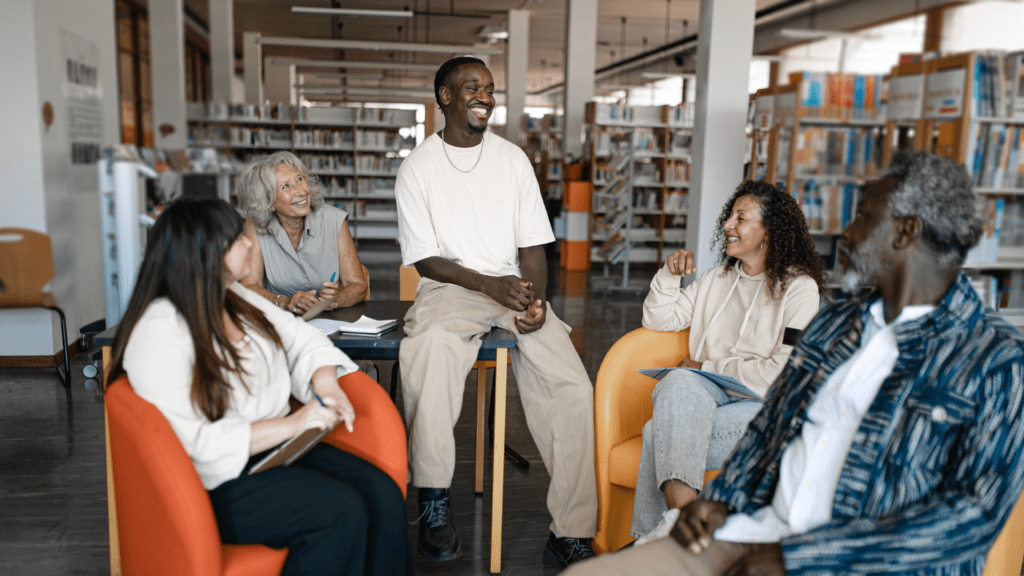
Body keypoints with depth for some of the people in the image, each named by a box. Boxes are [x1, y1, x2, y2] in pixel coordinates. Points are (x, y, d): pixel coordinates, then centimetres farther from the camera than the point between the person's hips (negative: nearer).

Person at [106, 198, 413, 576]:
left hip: (276, 447, 7)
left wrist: (324, 381, -6)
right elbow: (192, 443, -22)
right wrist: (291, 425, -24)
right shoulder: (158, 335, -16)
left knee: (383, 496, -14)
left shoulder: (236, 298, 9)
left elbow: (300, 338, 16)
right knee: (340, 513, -26)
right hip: (215, 482, -7)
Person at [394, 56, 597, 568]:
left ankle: (571, 534, -11)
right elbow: (424, 258, -2)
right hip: (449, 288, -2)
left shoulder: (513, 160, 10)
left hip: (514, 286, 2)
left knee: (573, 389, -21)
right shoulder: (417, 169, 3)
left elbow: (532, 246, 7)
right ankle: (433, 502, -21)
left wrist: (534, 298, -13)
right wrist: (489, 284, -18)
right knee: (427, 356, -37)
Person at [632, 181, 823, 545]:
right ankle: (681, 511, -39)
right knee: (681, 383, -32)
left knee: (660, 433, -30)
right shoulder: (716, 280, 20)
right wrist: (670, 275, 7)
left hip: (762, 407, -5)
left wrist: (708, 368, -8)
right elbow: (658, 321, 22)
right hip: (704, 395, 5)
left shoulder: (799, 287, 1)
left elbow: (784, 372, -9)